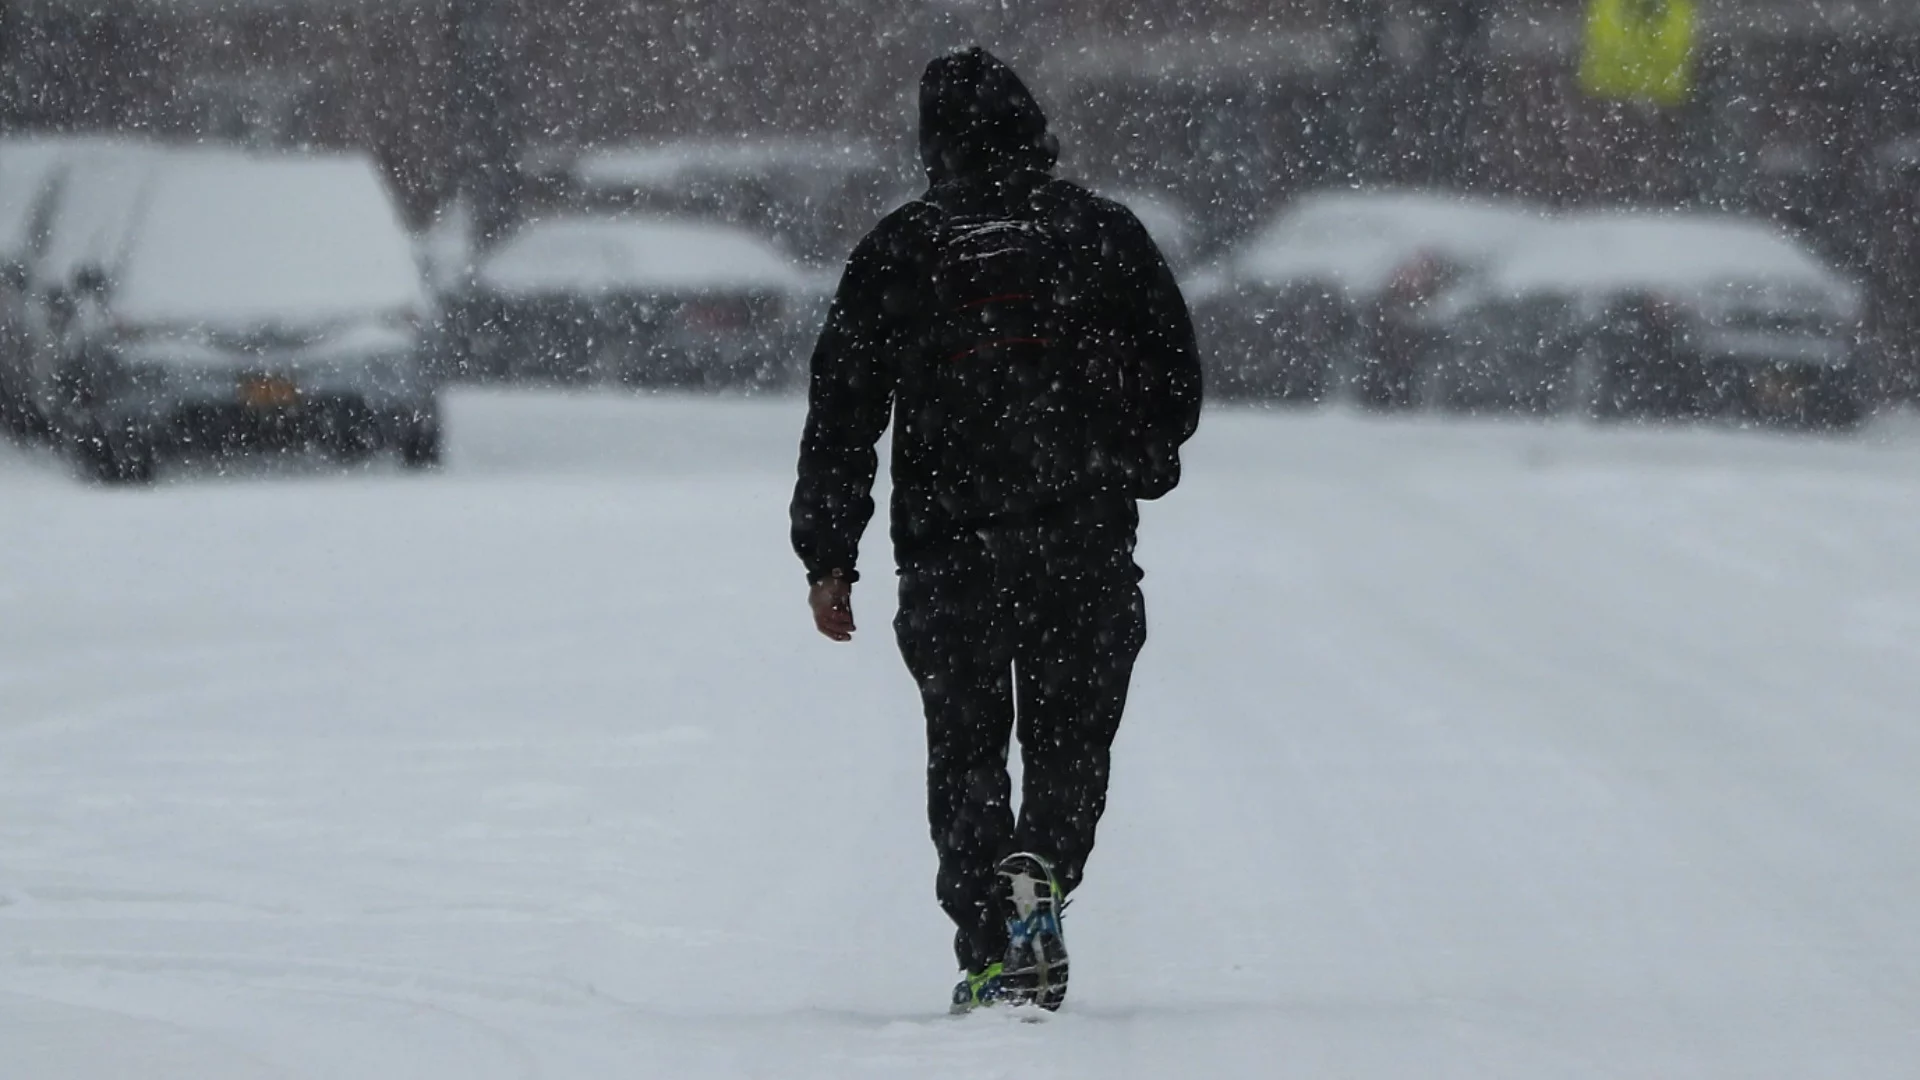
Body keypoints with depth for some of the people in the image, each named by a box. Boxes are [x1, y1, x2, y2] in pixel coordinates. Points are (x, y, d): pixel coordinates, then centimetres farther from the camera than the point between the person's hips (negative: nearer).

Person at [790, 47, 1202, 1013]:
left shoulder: (895, 252, 2)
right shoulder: (1101, 233, 3)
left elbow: (840, 413, 1)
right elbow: (1177, 373, 8)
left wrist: (828, 558, 5)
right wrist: (1137, 468, 27)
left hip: (947, 551, 0)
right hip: (1084, 544, 0)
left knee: (964, 751, 10)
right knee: (1071, 736, 12)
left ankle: (989, 952, -1)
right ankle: (1041, 871, -15)